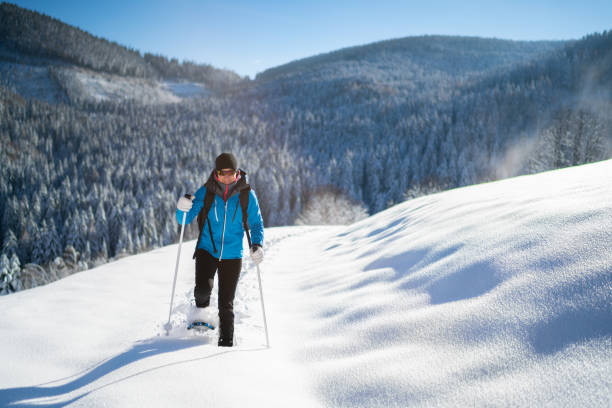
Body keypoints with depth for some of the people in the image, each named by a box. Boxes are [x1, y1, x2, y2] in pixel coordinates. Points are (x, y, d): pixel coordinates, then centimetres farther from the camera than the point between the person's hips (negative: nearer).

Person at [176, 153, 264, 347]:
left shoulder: (247, 195, -3)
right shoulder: (206, 192, -4)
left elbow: (256, 223, 4)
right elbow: (185, 220, -2)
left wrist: (257, 244, -14)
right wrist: (182, 209, -25)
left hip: (232, 255, 0)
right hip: (207, 250, 0)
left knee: (226, 304, 1)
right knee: (203, 288, -24)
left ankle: (226, 342, 19)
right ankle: (201, 311, 10)